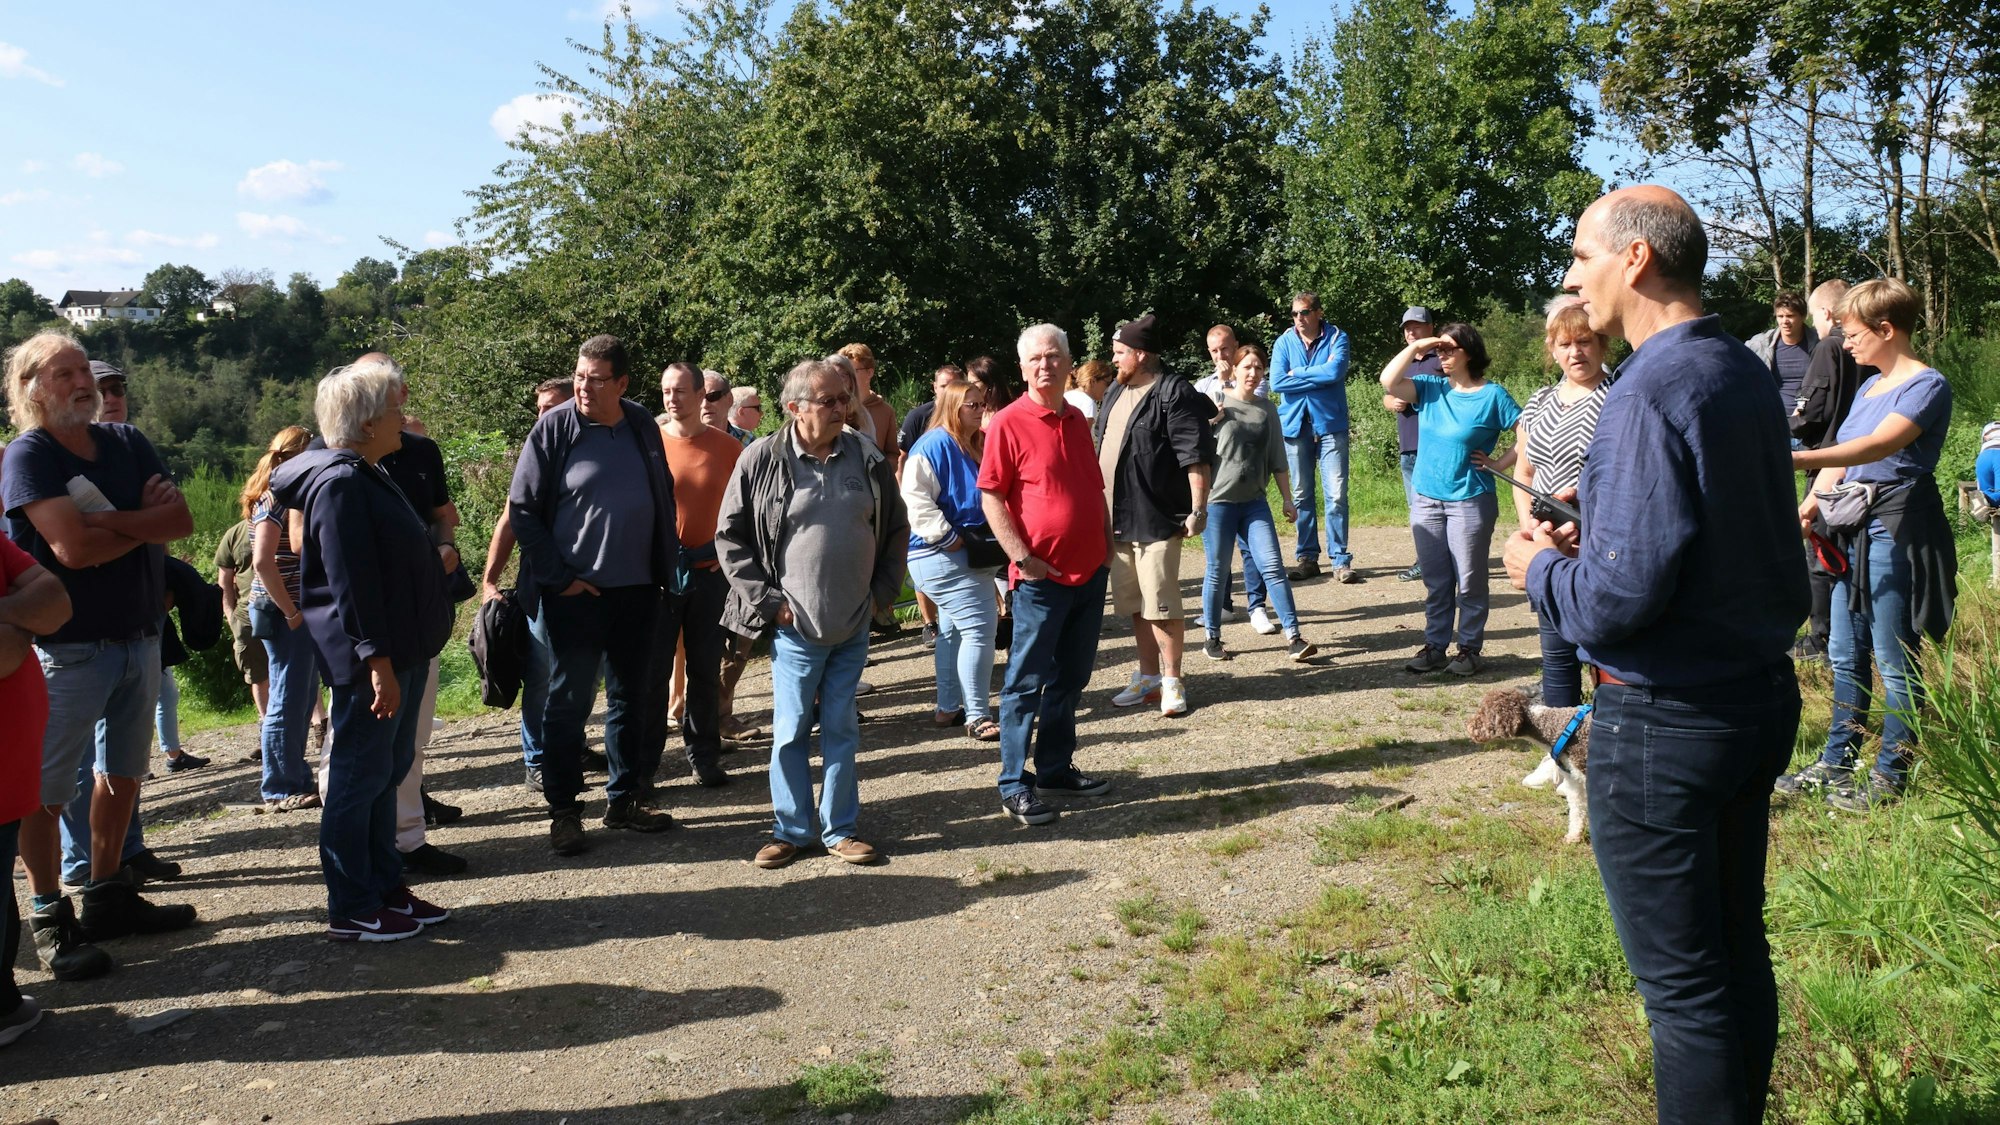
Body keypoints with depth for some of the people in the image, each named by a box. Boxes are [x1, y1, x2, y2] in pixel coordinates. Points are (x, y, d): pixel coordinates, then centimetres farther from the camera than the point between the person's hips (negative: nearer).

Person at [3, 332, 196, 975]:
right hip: (70, 648, -7)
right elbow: (72, 547, -23)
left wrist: (113, 522, -19)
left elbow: (181, 520, -4)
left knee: (123, 774, 15)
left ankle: (109, 898, 28)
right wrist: (146, 521, -8)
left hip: (140, 637, 7)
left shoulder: (127, 443, 7)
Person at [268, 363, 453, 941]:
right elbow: (351, 583, -23)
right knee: (359, 776, -1)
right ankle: (352, 910, 9)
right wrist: (378, 662, -24)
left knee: (386, 772, 16)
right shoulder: (340, 483, -18)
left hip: (402, 650, 10)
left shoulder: (368, 476, 15)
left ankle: (386, 887, 27)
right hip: (371, 658, -10)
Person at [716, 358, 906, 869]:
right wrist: (766, 600, -6)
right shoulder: (761, 460, -6)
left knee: (842, 731, 10)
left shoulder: (867, 458, 2)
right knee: (790, 731, 5)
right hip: (795, 626, -2)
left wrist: (882, 591, 6)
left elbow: (897, 530, 13)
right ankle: (791, 831, 19)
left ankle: (840, 830, 20)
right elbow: (729, 538, -1)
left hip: (854, 626, 3)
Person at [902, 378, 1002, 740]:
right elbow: (916, 501, -21)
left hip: (967, 555, 10)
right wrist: (953, 539, -22)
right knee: (979, 627, -13)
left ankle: (948, 707, 27)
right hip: (941, 556, -10)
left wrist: (987, 540, 7)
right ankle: (976, 716, -8)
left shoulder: (975, 446, 14)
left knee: (953, 629, 16)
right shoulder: (934, 446, -13)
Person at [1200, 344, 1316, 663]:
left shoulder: (1267, 410, 10)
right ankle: (1212, 638, 16)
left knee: (1272, 566, -5)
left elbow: (1277, 459, 13)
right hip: (1218, 500, -3)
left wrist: (1287, 499, 11)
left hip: (1254, 501, 3)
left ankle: (1294, 637, -6)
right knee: (1218, 572, 3)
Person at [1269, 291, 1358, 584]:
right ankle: (1308, 557, 16)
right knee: (1301, 495, 8)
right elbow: (1277, 382, -9)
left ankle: (1340, 560, 0)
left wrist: (1298, 374, -10)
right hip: (1295, 425, 2)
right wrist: (1318, 376, -10)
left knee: (1336, 494, -6)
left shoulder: (1337, 338, -2)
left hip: (1330, 424, -2)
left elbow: (1335, 371, -19)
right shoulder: (1284, 342, 3)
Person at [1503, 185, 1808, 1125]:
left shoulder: (1649, 392, -21)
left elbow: (1617, 601, -25)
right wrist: (1591, 543, 10)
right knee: (1738, 949, 21)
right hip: (1762, 695, 9)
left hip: (1665, 724, -9)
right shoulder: (1747, 375, 8)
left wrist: (1543, 569, -6)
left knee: (1683, 983, 4)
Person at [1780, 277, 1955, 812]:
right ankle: (1836, 762, 22)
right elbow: (1842, 453, 16)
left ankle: (1890, 775, 9)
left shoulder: (1927, 385, -11)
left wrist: (1797, 459, -40)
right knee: (1845, 653, 13)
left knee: (1895, 659, -1)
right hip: (1854, 527, 9)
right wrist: (1813, 501, -2)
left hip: (1898, 529, -9)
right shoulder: (1869, 386, 17)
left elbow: (1880, 445, -28)